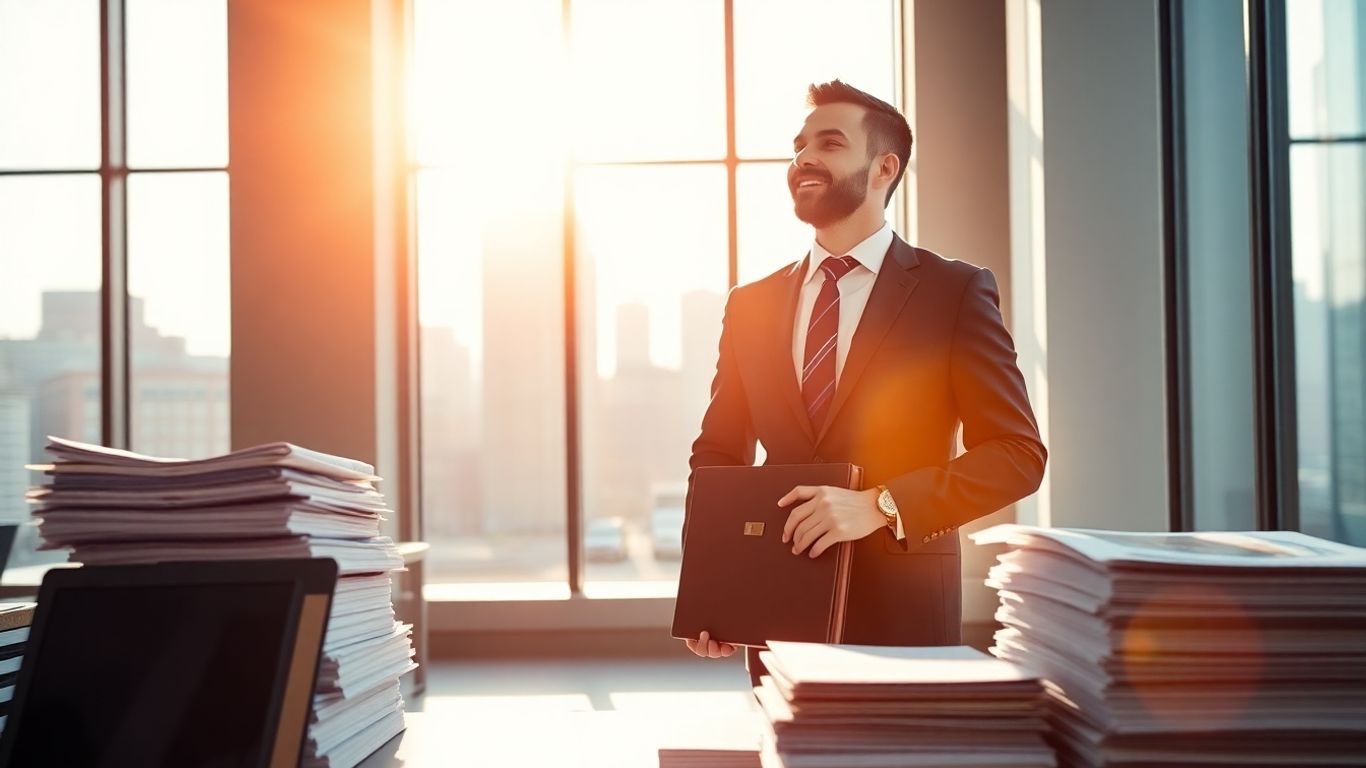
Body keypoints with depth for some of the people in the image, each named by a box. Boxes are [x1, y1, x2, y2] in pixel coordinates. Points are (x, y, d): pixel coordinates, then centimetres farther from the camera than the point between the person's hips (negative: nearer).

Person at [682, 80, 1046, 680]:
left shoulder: (956, 292, -1)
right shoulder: (750, 306, 10)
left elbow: (1018, 452, -7)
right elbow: (716, 456, 13)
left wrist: (879, 505, -19)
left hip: (902, 613, -3)